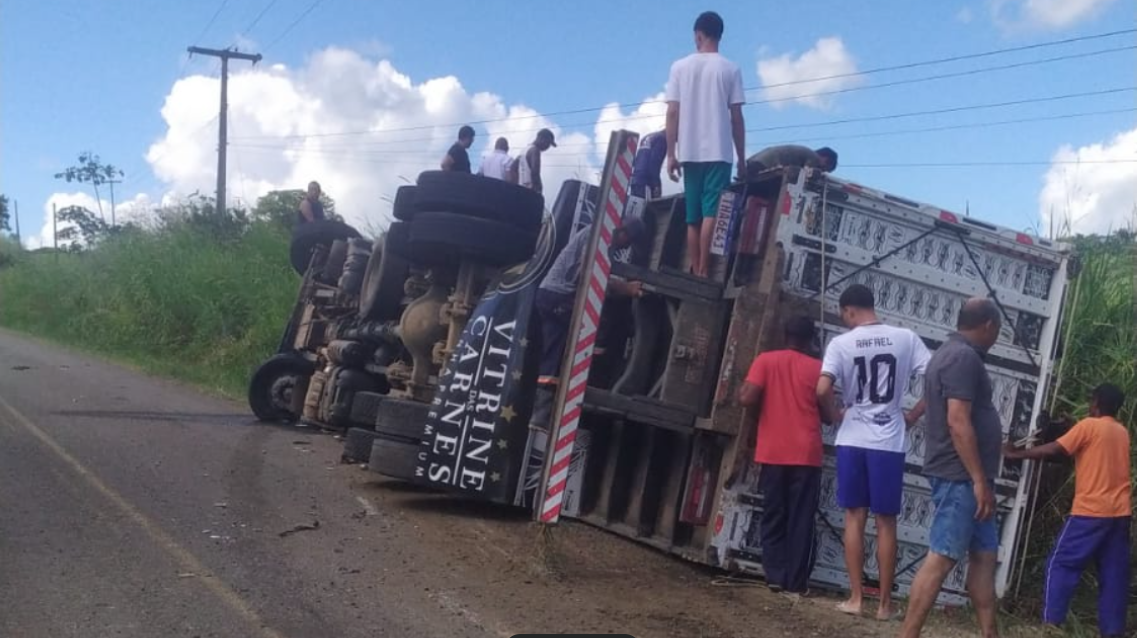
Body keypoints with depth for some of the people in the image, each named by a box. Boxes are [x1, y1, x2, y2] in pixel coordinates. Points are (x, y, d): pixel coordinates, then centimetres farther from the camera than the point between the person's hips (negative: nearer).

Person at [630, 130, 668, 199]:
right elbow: (654, 165, -13)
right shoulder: (662, 139, -2)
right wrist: (656, 185, -14)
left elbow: (635, 161, 24)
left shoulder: (648, 137, 26)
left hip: (635, 180, 9)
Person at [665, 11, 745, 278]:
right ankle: (703, 273, -14)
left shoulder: (680, 67, 6)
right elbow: (736, 117, 0)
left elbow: (672, 113, 1)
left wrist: (671, 155, 5)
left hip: (690, 153, 2)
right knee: (711, 214, -7)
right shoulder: (730, 69, 2)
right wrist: (742, 157, 7)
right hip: (718, 153, -2)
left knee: (693, 218, 7)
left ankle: (695, 274, 7)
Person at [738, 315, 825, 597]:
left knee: (774, 517, 10)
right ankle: (795, 582, 5)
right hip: (806, 455, -1)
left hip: (773, 453, 1)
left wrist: (741, 390, 12)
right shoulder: (818, 367, 3)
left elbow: (748, 398, -10)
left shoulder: (766, 360, 2)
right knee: (801, 520, 5)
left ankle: (776, 577, 5)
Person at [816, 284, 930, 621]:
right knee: (886, 522, 7)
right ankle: (885, 602, 12)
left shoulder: (841, 343, -4)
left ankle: (855, 597, 8)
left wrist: (835, 416, 4)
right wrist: (913, 415, 7)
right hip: (890, 443, 1)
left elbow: (822, 390, -15)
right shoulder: (906, 338, 0)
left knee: (855, 517, 8)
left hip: (852, 440, -1)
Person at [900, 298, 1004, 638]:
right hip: (961, 476, -11)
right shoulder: (964, 357, -14)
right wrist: (980, 480, -22)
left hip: (964, 476, 11)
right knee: (941, 558, -9)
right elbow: (958, 422, -23)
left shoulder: (952, 352, 19)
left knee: (985, 554, 13)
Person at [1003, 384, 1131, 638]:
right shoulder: (1122, 432, 14)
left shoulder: (1089, 425, -7)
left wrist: (1018, 453, 0)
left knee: (1061, 563, -1)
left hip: (1091, 510, -6)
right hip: (1120, 511, 6)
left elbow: (1054, 450, -10)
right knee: (1114, 573, 7)